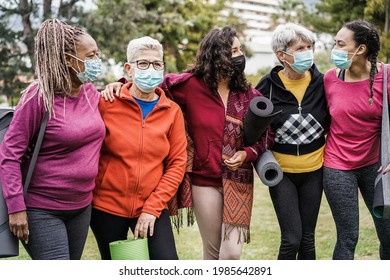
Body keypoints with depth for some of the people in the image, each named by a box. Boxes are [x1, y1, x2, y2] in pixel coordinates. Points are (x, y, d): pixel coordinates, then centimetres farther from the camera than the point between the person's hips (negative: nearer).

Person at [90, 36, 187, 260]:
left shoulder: (172, 111, -1)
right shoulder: (106, 103, -6)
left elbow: (177, 163, -3)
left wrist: (153, 207, -9)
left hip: (152, 206, 1)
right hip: (107, 205, 0)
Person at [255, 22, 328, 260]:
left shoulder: (321, 83, -6)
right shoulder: (268, 86, -12)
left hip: (313, 171, 2)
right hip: (281, 172, -2)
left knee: (308, 239, 9)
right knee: (291, 239, -7)